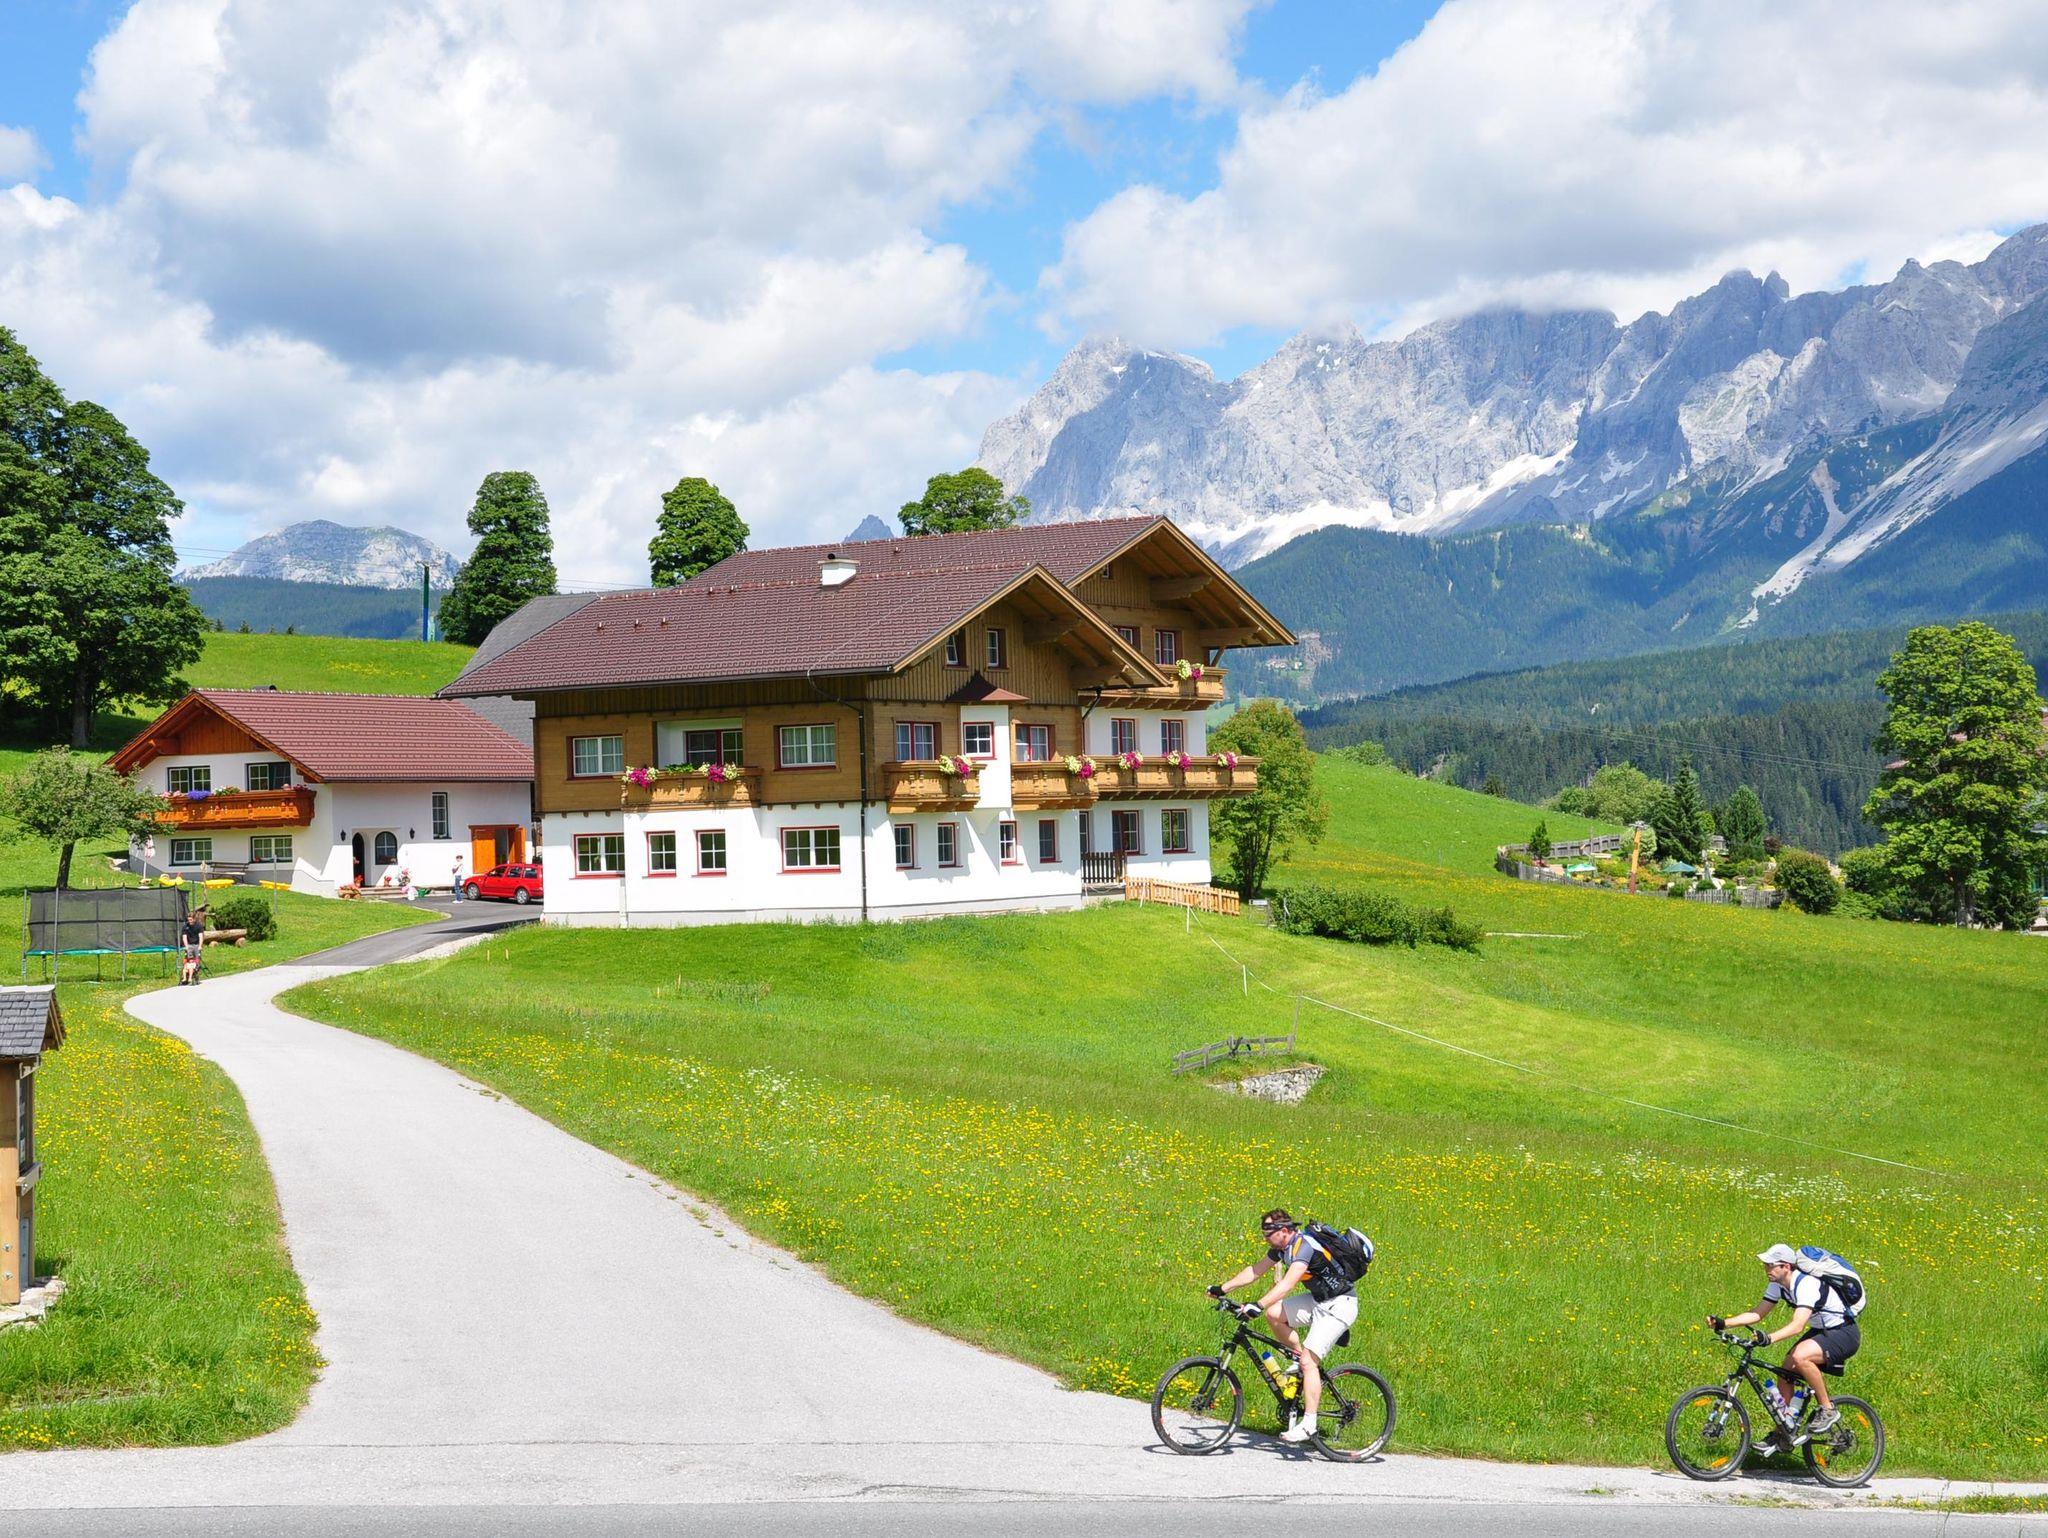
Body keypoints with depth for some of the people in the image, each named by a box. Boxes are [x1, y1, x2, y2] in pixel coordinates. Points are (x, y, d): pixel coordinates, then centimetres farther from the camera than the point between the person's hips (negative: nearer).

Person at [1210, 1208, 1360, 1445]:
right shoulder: (1282, 1247, 3)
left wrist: (1258, 1305, -46)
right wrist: (1223, 1288, 5)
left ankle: (1308, 1424, -18)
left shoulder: (1304, 1246, -26)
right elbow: (1255, 1271, 10)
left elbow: (1288, 1283, -38)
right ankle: (1302, 1359, 9)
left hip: (1339, 1305, -9)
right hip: (1318, 1299, 9)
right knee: (1273, 1314, -6)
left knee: (1309, 1360, -17)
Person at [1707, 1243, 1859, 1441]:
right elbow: (1757, 1314, 0)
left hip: (1844, 1334, -9)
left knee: (1799, 1357, -31)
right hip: (1821, 1330, 9)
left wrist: (1769, 1338, -54)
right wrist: (1723, 1323, -12)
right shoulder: (1777, 1284, -2)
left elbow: (1797, 1325, -40)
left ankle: (1828, 1410, -14)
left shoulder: (1806, 1284, -29)